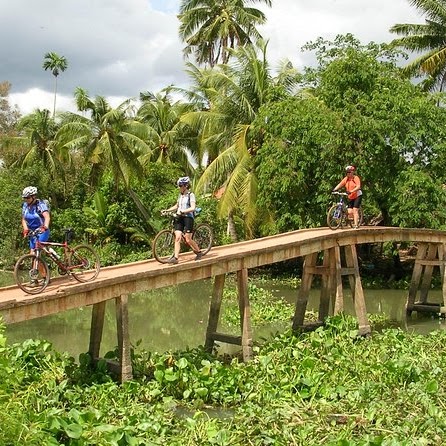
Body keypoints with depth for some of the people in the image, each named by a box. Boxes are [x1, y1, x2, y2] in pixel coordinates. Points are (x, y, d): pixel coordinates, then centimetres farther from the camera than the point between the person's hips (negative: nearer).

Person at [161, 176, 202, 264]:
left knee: (188, 240, -5)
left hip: (188, 217, -6)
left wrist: (182, 211, -28)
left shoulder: (191, 195, -6)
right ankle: (175, 258, -11)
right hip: (179, 218, 6)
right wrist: (167, 210, 14)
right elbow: (176, 206, 26)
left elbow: (192, 208, -17)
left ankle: (199, 252, 17)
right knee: (177, 238, -7)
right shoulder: (180, 195, 15)